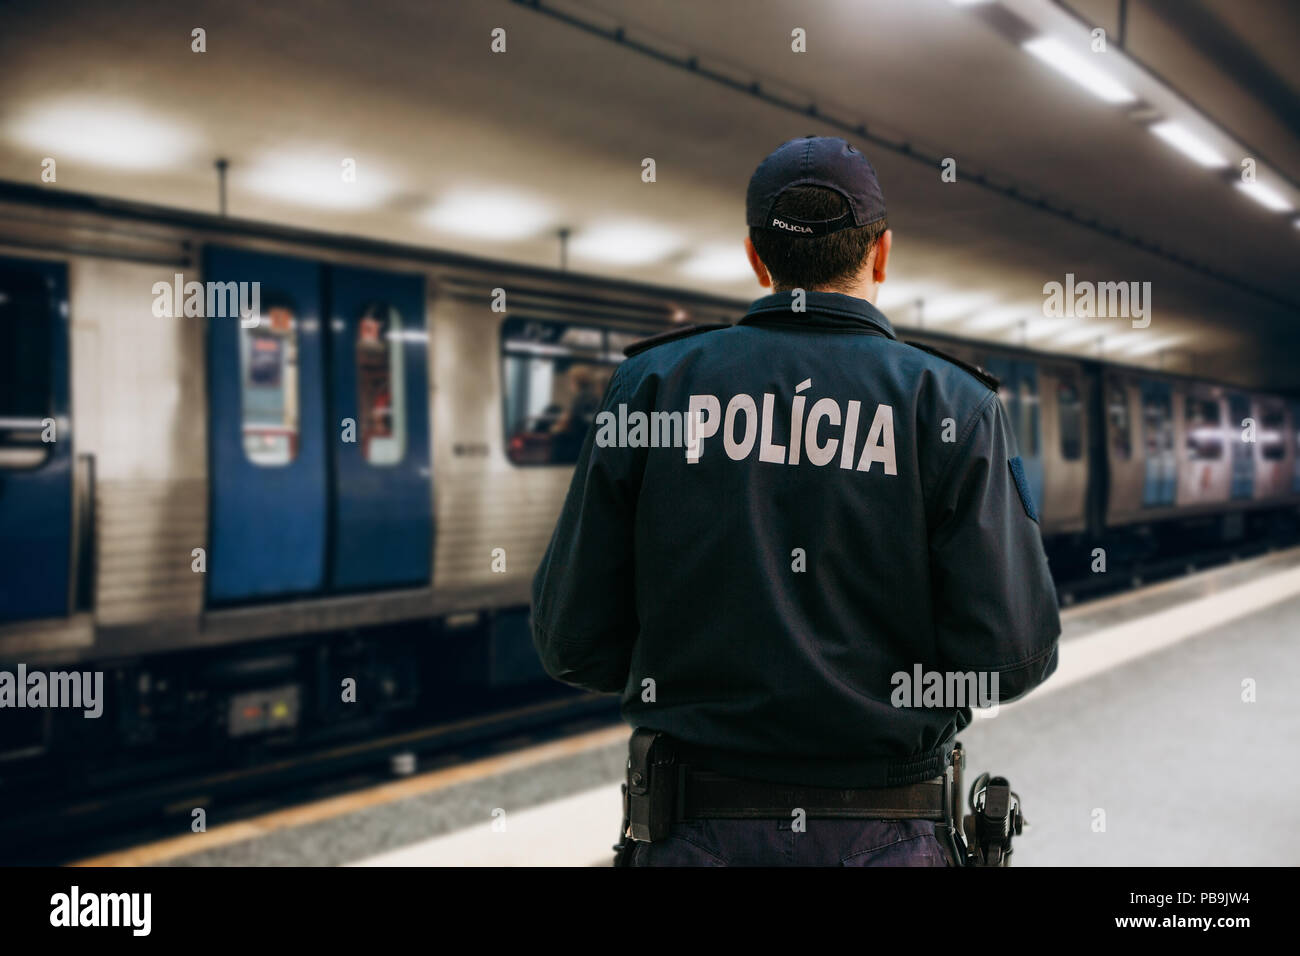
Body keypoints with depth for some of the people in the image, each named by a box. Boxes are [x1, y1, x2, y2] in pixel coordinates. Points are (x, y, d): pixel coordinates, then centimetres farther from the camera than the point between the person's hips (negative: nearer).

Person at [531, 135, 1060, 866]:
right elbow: (1012, 653, -11)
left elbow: (575, 640, -2)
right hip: (886, 838, 0)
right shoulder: (951, 404, -4)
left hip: (697, 834, 1)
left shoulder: (651, 384, -1)